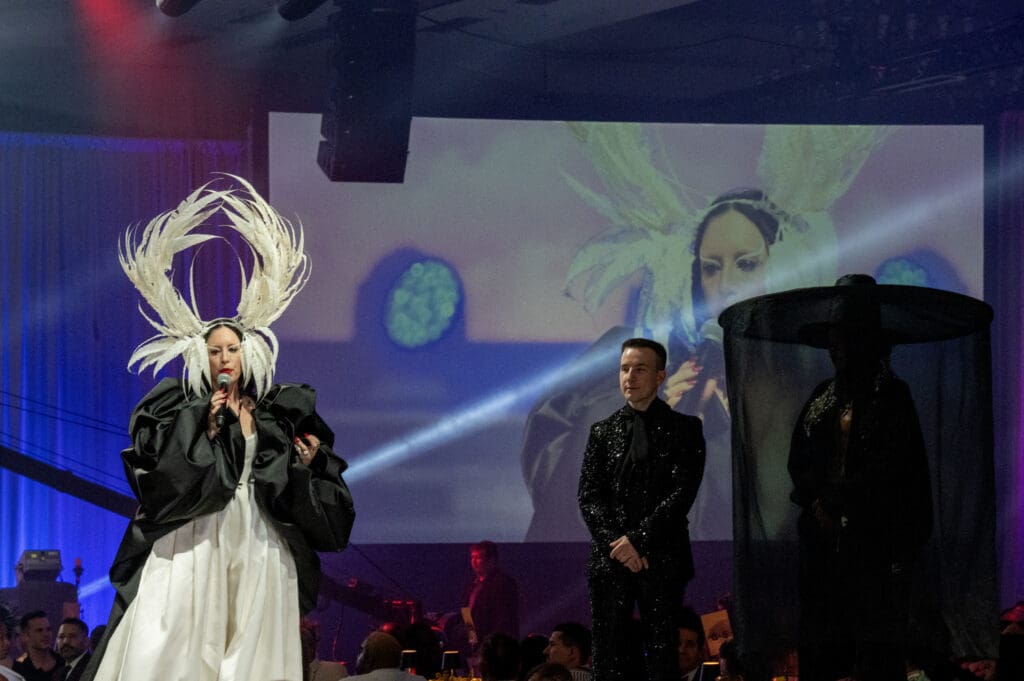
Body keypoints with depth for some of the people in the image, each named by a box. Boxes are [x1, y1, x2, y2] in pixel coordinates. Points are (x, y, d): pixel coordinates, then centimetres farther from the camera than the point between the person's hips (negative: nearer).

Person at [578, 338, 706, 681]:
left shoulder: (684, 429, 5)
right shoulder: (603, 431, 13)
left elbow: (682, 492, -5)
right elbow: (589, 497, 6)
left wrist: (638, 539, -13)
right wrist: (617, 543, -10)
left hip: (663, 560, -2)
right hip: (610, 560, 2)